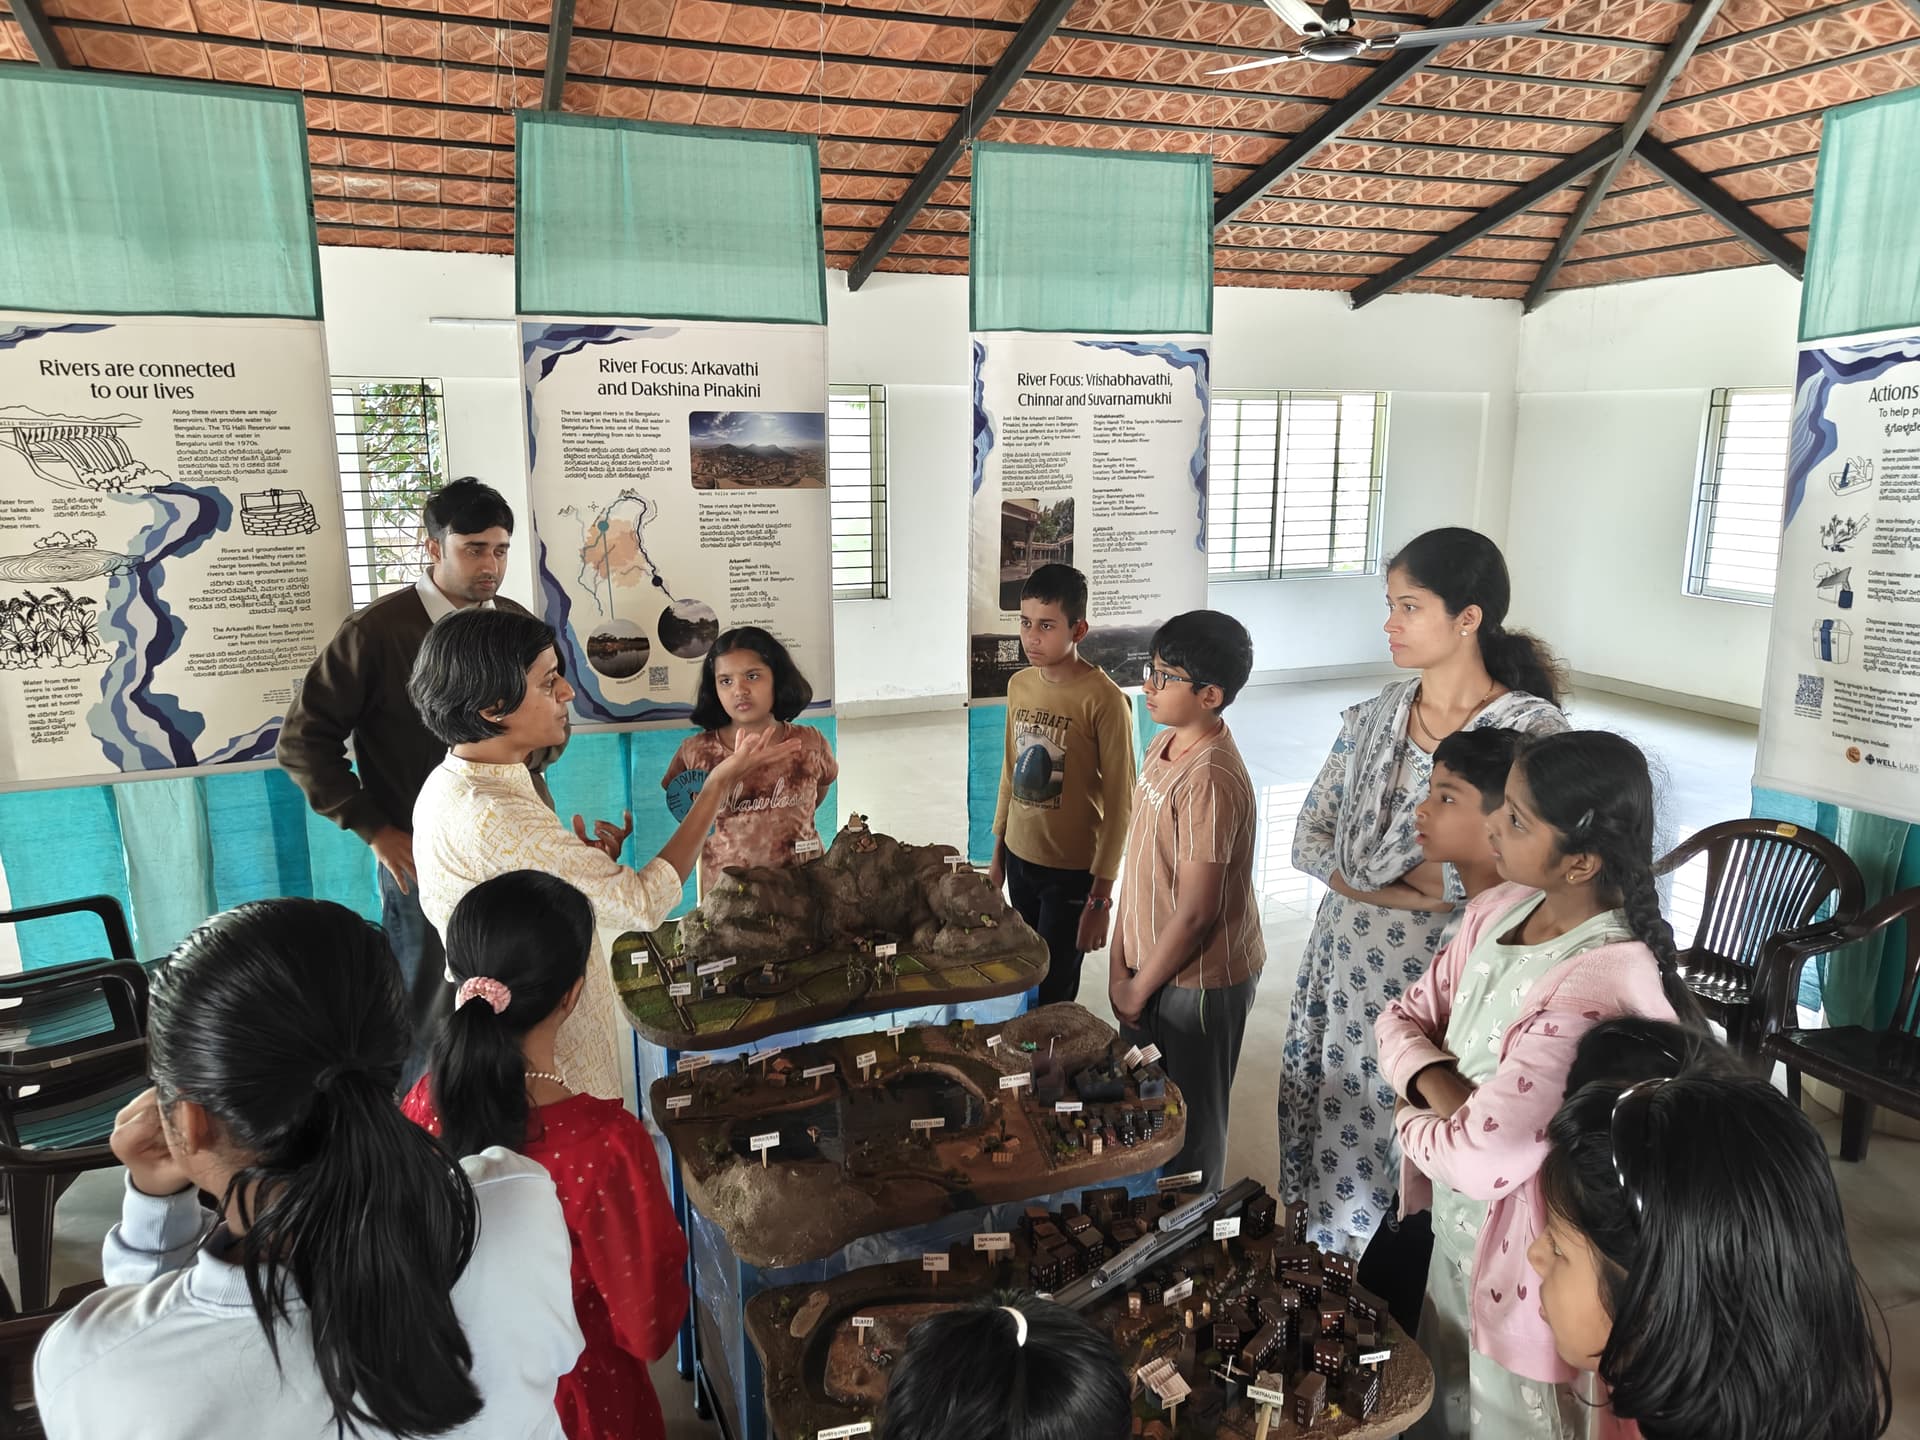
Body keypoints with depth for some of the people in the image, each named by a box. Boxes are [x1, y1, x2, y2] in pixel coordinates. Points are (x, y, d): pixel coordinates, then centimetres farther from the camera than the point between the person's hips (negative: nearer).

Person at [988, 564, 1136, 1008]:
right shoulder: (1019, 684, 2)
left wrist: (1101, 896, -15)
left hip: (1072, 871, -6)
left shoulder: (1103, 698, -18)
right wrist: (998, 854, 16)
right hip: (1020, 859, 6)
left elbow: (1119, 802, -16)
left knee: (1053, 994, 3)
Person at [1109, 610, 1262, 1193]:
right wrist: (1120, 963, 4)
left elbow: (1196, 912, -24)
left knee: (1190, 1129, 13)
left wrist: (1138, 990, -12)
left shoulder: (1210, 782, -28)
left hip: (1199, 980, -8)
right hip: (1153, 966, 8)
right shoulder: (1163, 746, 1)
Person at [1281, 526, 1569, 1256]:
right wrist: (1419, 888, -12)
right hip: (1346, 973, 5)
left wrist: (1371, 868, -12)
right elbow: (1309, 840, 4)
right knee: (1331, 1159, 15)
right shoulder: (1376, 716, 4)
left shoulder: (1532, 729, -12)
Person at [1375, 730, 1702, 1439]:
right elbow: (1404, 1016, 2)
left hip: (1521, 1266, -7)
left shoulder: (1599, 988, -33)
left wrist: (1410, 1116, -11)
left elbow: (1481, 1159, -31)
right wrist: (1437, 1083, -18)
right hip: (1455, 1232, 7)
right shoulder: (1499, 909, -7)